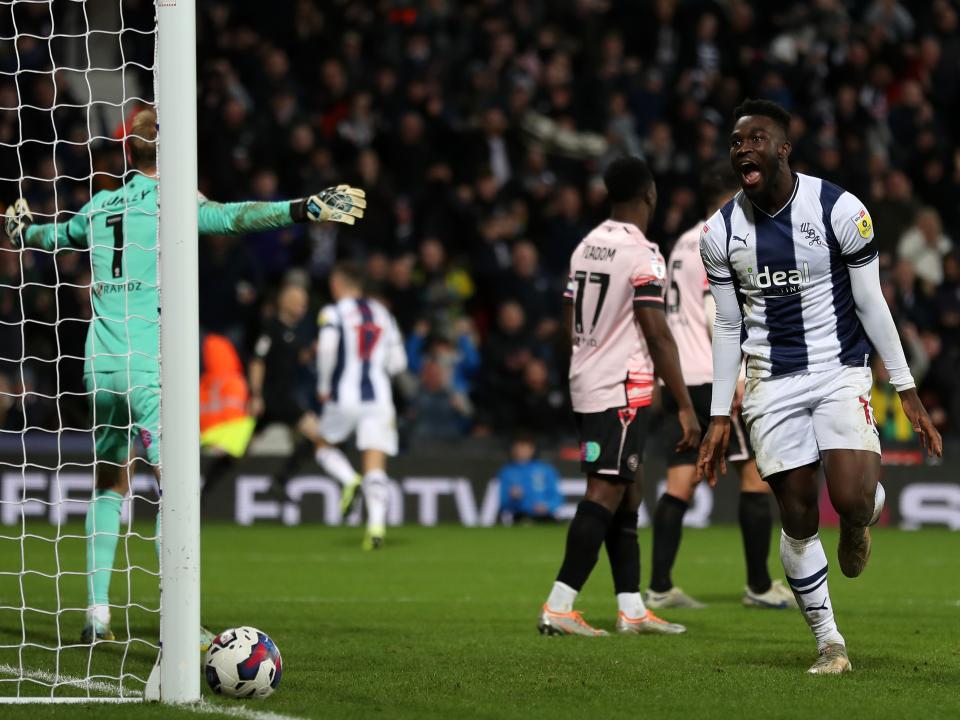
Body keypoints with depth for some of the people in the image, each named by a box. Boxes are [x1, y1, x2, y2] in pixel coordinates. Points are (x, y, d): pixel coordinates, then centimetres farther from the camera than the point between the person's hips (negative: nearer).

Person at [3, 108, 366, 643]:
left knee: (110, 481, 17)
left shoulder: (100, 206, 11)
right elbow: (233, 217, -21)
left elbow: (53, 236, 30)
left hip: (101, 360, 6)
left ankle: (97, 611, 14)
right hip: (148, 363, -6)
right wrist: (303, 209, -28)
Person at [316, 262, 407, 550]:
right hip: (379, 397, 3)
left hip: (344, 396, -3)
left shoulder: (333, 313, 0)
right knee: (375, 468, -2)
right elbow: (397, 363, 14)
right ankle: (376, 526, -20)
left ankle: (350, 483, -7)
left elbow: (327, 349, -17)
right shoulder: (382, 314, 15)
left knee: (325, 448, 21)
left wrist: (324, 386, -4)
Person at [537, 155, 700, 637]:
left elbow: (571, 324, 18)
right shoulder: (642, 254, -13)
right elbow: (657, 335, -15)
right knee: (605, 494, -9)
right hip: (623, 390, -8)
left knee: (627, 494, 12)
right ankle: (558, 607, -14)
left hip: (585, 382, 8)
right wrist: (686, 408, -12)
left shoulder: (585, 247, 11)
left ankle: (632, 609, 13)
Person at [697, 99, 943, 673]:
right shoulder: (721, 231, 0)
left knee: (851, 501, -21)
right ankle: (830, 643, 12)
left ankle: (865, 513, 17)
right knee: (798, 519, -1)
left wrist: (908, 392, -4)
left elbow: (871, 304, -3)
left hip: (841, 372, -3)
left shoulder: (839, 210, -10)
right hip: (772, 384, 3)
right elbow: (728, 326, 9)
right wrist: (719, 417, 8)